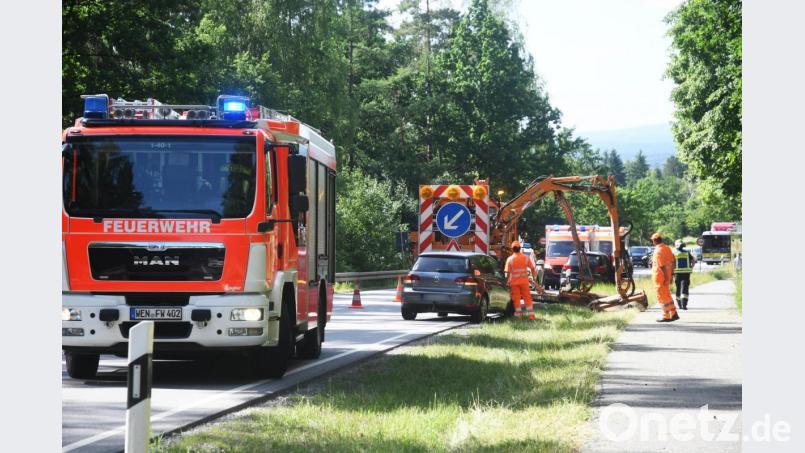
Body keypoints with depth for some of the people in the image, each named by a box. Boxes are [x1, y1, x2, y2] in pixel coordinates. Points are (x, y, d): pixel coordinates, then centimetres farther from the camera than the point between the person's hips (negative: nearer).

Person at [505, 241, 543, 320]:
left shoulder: (510, 259, -7)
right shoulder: (525, 257, -1)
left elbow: (508, 272, -10)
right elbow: (532, 268, 2)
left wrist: (507, 282, 0)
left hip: (514, 282, -2)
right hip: (524, 281, 2)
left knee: (516, 299, 6)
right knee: (527, 298, 7)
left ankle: (519, 315, 8)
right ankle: (531, 315, 4)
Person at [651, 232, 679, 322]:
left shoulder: (658, 251, -19)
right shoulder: (667, 248, 8)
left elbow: (662, 266, -23)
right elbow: (672, 263, 11)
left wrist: (666, 277, -21)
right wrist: (671, 275, 16)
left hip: (660, 277, -8)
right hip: (667, 275, 8)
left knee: (662, 297, 0)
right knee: (667, 296, 18)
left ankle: (666, 316, 3)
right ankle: (674, 314, 18)